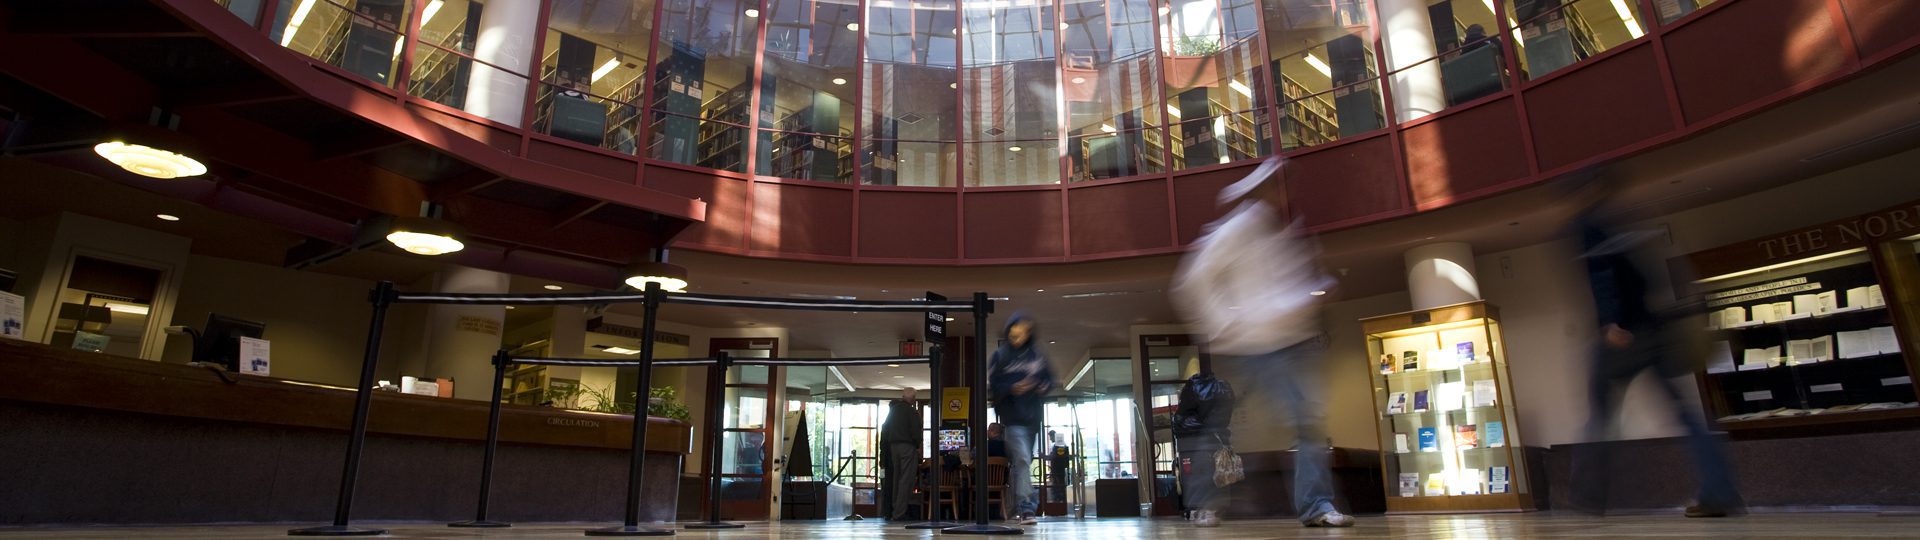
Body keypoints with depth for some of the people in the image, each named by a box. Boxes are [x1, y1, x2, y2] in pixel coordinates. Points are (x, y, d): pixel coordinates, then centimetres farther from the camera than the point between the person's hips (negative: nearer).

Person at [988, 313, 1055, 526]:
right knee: (1022, 459, -17)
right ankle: (1025, 509, -20)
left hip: (1033, 415, 5)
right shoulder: (1001, 355, -2)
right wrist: (1012, 388, -20)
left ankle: (1017, 507, 26)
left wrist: (1042, 386, -8)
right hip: (1013, 415, -5)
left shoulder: (1037, 355, 8)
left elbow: (1049, 379, 14)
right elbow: (991, 385, -4)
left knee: (1021, 461, 14)